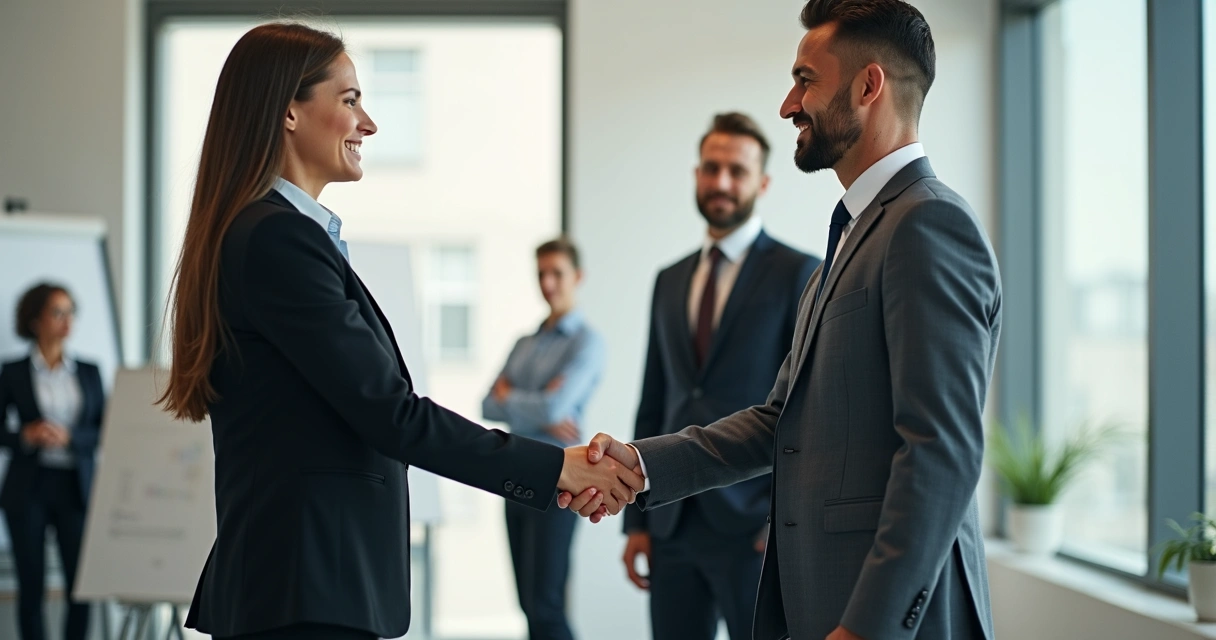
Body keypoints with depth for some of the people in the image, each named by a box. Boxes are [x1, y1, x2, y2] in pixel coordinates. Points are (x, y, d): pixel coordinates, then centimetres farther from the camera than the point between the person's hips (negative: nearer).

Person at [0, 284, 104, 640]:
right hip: (29, 489, -2)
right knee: (32, 587, 1)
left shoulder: (89, 372, 9)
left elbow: (107, 432, 6)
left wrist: (69, 437, -11)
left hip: (76, 488, 2)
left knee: (81, 583, -5)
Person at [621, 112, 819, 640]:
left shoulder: (798, 274, -1)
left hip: (752, 522, -5)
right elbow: (653, 404, 16)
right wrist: (637, 520, 12)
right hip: (674, 524, 5)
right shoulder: (670, 281, 16)